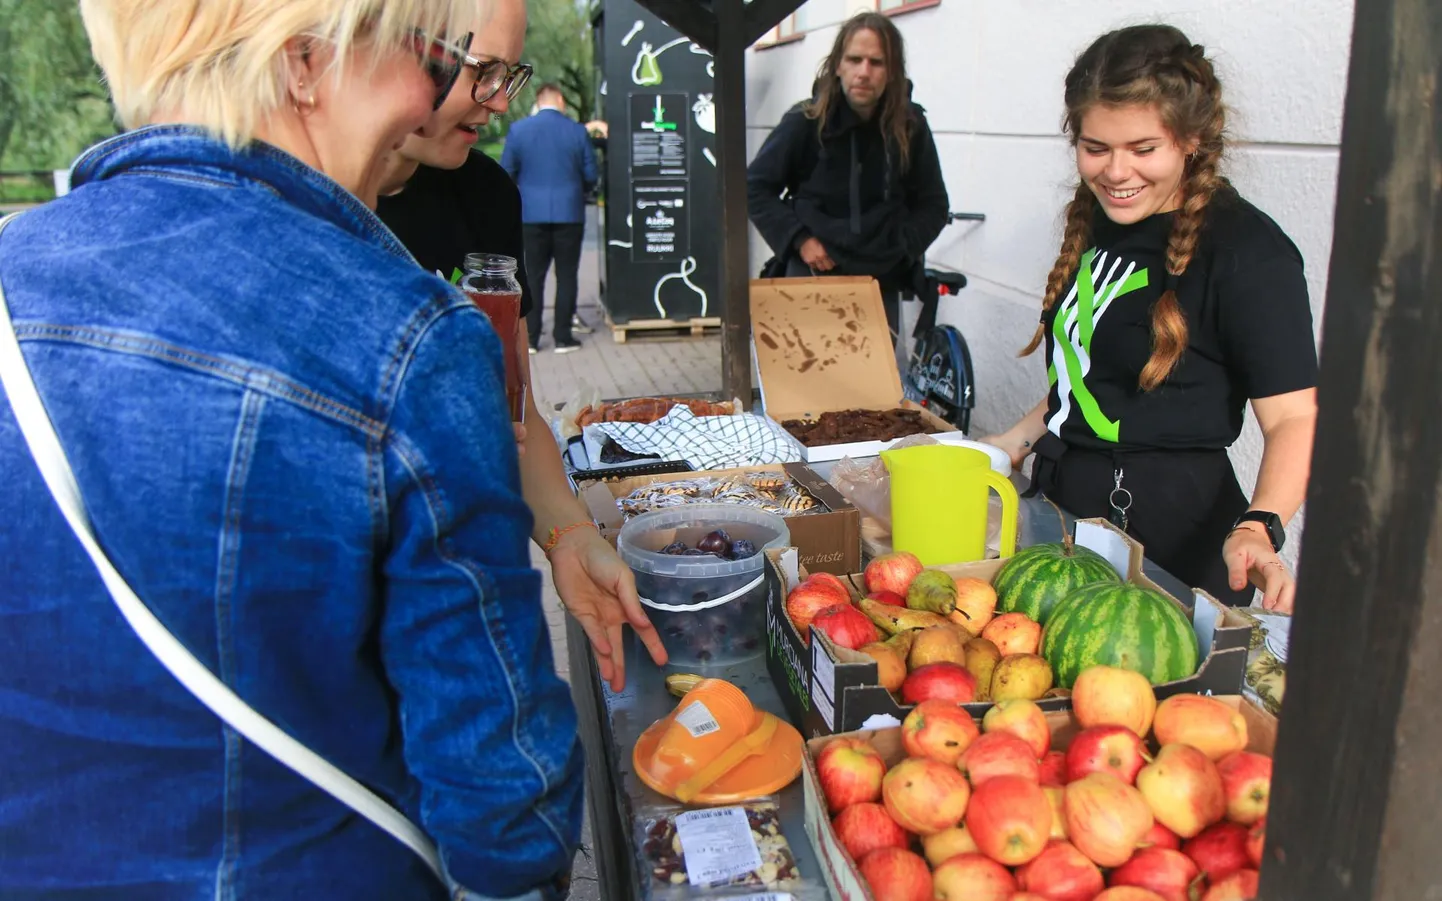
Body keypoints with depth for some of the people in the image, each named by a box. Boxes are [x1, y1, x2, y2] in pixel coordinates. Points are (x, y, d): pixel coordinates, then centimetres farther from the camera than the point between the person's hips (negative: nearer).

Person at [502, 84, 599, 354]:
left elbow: (506, 172, -1)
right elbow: (591, 176, -2)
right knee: (566, 275, 6)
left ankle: (530, 338, 9)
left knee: (534, 275, 8)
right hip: (569, 212, -1)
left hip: (533, 213, 1)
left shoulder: (518, 129, -3)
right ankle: (563, 337, 7)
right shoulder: (578, 131, -5)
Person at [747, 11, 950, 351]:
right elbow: (755, 187, -1)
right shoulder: (805, 121, -8)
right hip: (812, 276, -2)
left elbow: (933, 205, 8)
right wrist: (798, 239, -11)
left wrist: (900, 249, -7)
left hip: (881, 281, 2)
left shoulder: (911, 127, -3)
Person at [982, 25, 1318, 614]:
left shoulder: (1247, 250, -16)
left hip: (1168, 536, -7)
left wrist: (1258, 528, -34)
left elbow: (1295, 417, -19)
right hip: (1065, 504, 7)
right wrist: (1016, 441, 13)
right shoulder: (1098, 221, 7)